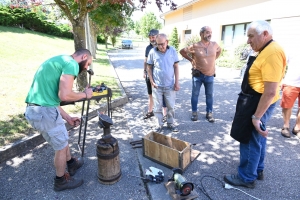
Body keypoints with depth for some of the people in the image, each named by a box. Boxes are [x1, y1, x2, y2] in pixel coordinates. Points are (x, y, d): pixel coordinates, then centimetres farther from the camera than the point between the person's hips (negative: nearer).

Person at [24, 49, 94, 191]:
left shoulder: (58, 61, 20)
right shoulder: (71, 63, -11)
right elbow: (64, 95, -23)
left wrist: (68, 118, 20)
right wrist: (85, 94, -3)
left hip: (33, 110, 10)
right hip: (44, 111, -10)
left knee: (62, 140, 27)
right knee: (61, 146, 11)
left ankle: (72, 164, 49)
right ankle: (61, 181, 31)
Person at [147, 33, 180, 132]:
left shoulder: (172, 51, -4)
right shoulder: (152, 52, -8)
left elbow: (176, 67, 2)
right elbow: (149, 67, 1)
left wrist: (177, 82, -1)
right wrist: (151, 81, -5)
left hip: (170, 85, 1)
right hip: (157, 86, -1)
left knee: (171, 106, 12)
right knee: (157, 107, 8)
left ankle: (170, 123, 31)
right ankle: (159, 124, 25)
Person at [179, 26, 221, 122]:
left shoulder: (214, 45, -2)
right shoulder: (195, 46, -12)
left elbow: (219, 50, 21)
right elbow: (182, 51, 0)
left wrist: (213, 59, 9)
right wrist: (191, 59, -1)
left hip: (210, 75, 3)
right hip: (198, 74, -3)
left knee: (209, 95, 9)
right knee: (195, 94, 7)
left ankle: (209, 113, 23)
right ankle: (194, 112, 21)